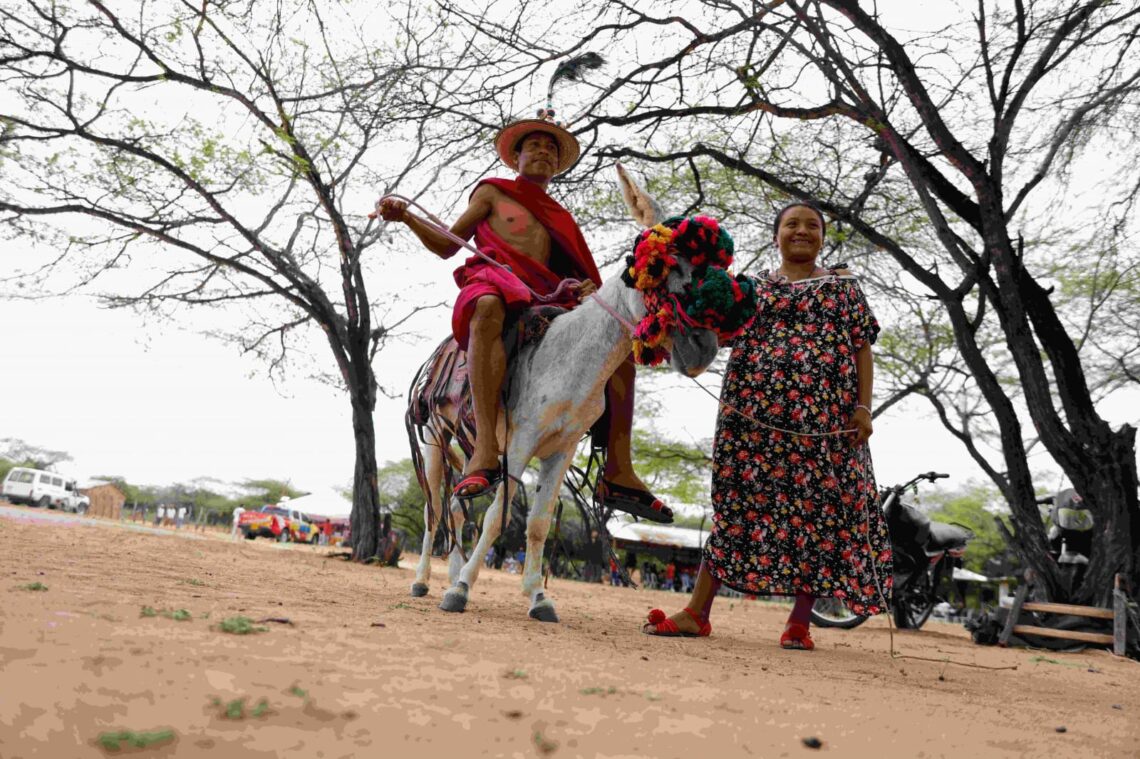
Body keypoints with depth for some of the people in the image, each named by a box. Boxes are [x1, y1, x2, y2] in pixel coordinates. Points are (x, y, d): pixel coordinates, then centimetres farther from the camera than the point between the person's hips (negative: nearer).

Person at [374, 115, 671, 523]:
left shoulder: (559, 217, 31)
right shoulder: (493, 192, 20)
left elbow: (568, 272, 21)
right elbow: (446, 246, 15)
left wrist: (585, 289, -3)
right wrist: (406, 217, -1)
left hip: (545, 300, 5)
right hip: (494, 282, -5)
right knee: (489, 308, -43)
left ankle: (618, 476, -16)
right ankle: (485, 450, -55)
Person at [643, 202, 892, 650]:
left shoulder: (842, 285, 15)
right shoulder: (754, 288, 17)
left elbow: (862, 348, 9)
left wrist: (863, 406, -2)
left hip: (825, 417, 0)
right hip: (757, 412, 1)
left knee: (819, 509, -1)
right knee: (740, 503, 0)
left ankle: (800, 621, 8)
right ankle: (697, 612, 3)